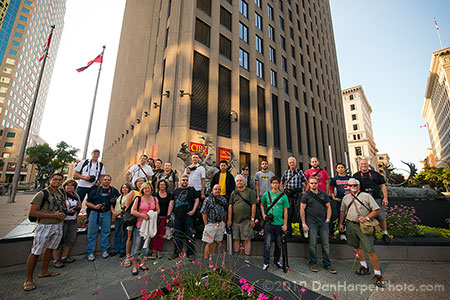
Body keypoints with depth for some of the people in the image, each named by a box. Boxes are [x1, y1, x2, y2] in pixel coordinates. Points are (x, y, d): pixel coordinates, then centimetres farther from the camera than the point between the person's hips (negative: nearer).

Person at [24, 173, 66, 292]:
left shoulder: (62, 192, 6)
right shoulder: (42, 194, -13)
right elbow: (32, 212, -15)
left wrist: (63, 214, -2)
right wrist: (53, 215, -19)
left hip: (58, 226, 6)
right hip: (44, 226, -6)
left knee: (50, 248, 18)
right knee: (35, 252, 0)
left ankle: (44, 271, 33)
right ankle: (28, 280, 14)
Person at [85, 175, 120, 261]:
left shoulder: (114, 191, 8)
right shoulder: (95, 190, 5)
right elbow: (87, 202, 6)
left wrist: (112, 209, 0)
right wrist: (95, 206, -12)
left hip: (107, 213, 1)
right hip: (95, 213, 0)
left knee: (106, 232, 6)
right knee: (92, 233, 2)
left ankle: (105, 250, 19)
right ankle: (90, 252, 14)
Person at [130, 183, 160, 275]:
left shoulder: (154, 199, 6)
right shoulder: (138, 199, -4)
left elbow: (158, 210, 12)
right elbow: (132, 211, -8)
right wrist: (143, 215, -16)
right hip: (139, 225, -3)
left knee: (146, 245, 11)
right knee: (136, 245, 1)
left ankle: (142, 264, 26)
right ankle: (134, 266, 15)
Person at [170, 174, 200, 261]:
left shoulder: (192, 190, 4)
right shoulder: (176, 191, 13)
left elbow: (197, 200, -2)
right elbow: (172, 202, 14)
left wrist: (193, 211, -12)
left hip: (188, 217, -3)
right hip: (177, 217, 4)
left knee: (189, 236, 1)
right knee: (177, 235, 13)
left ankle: (190, 253, 14)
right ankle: (176, 252, 29)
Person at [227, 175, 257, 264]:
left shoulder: (250, 192, 0)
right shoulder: (233, 193, 10)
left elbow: (253, 206, -3)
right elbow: (230, 206, 8)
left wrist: (252, 219, -7)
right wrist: (229, 219, 4)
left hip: (246, 220, -3)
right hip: (235, 220, 3)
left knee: (247, 239, 4)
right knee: (236, 239, 11)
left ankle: (247, 258, 17)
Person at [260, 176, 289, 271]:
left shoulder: (283, 196, -2)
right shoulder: (266, 194, 0)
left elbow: (285, 211, 0)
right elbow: (262, 205, 15)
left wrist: (285, 224, -3)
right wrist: (263, 214, 1)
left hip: (279, 224, 1)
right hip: (269, 223, -1)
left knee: (279, 244, 16)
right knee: (267, 244, 2)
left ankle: (276, 261, 35)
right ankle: (266, 263, 15)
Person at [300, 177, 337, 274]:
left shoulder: (323, 194, 8)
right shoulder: (306, 195, -2)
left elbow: (328, 207, 12)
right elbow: (302, 210, -3)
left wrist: (328, 219, 3)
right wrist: (304, 223, -7)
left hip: (323, 222, 3)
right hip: (312, 223, -3)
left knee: (326, 244, 7)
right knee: (313, 244, 3)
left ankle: (327, 264, 22)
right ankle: (313, 263, 19)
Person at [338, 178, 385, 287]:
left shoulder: (366, 196, -2)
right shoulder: (346, 198, 11)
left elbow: (377, 210, -3)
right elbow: (343, 211, 18)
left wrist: (366, 218, -16)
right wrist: (341, 223, 14)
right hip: (350, 225, 5)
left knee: (370, 250, -6)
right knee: (357, 247, 16)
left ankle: (378, 274, 9)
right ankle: (364, 267, 33)